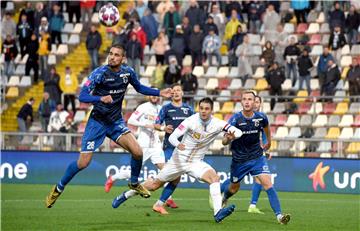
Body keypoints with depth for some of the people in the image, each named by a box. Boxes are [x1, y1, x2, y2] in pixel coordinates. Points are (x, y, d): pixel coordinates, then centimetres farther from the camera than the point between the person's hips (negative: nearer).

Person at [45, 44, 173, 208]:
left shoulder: (128, 72, -3)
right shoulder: (99, 73, -18)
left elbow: (139, 88, 18)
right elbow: (82, 96, -23)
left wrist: (160, 93, 8)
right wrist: (101, 98, -39)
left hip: (116, 121, 4)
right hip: (97, 122, -4)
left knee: (137, 152, -14)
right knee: (83, 163, -8)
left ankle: (134, 183, 15)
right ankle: (58, 189, 15)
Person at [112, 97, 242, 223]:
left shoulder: (217, 124, -14)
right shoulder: (191, 121, -19)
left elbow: (238, 132, -19)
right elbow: (172, 137, -19)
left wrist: (233, 135, -42)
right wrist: (178, 144, -42)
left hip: (196, 162, 1)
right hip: (179, 159, -1)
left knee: (214, 177, -27)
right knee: (155, 184, 9)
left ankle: (218, 213, -35)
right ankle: (125, 195, 31)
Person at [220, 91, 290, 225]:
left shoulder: (261, 117, -11)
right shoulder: (235, 119, -20)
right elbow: (224, 142, -23)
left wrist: (269, 142, 29)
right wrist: (228, 138, -46)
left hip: (257, 157, 1)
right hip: (239, 160, -1)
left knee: (268, 184, -17)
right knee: (234, 188, 17)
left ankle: (279, 215, -21)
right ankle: (223, 197, 53)